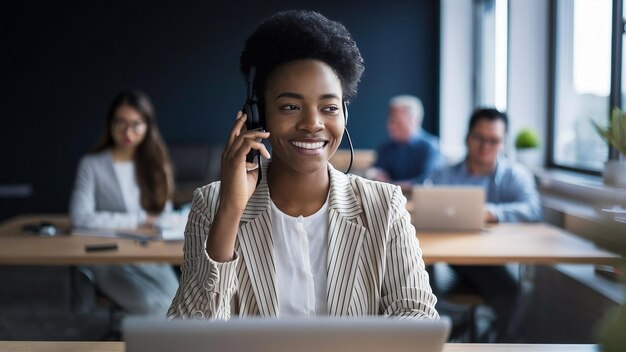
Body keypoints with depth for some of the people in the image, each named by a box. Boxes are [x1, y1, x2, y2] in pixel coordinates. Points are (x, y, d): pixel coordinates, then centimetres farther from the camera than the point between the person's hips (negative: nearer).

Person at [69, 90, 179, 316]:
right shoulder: (92, 165, -3)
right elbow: (81, 218, -16)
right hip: (110, 259, -3)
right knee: (153, 304, -30)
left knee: (174, 302, -29)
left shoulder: (155, 163, 11)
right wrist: (140, 219, -14)